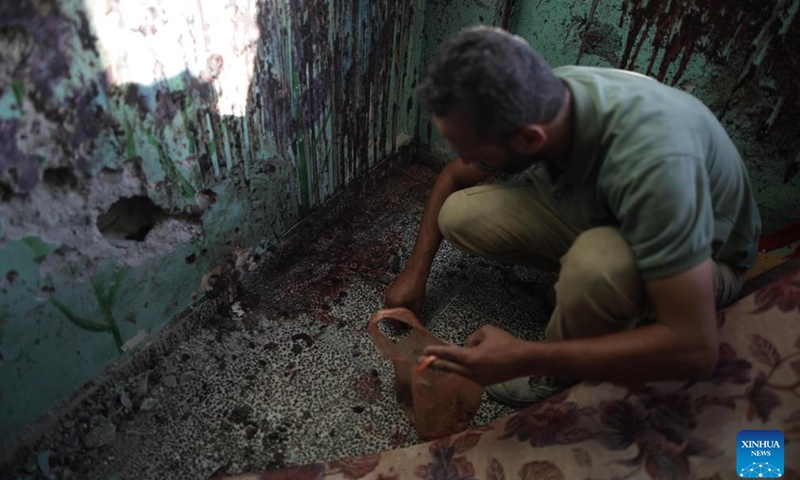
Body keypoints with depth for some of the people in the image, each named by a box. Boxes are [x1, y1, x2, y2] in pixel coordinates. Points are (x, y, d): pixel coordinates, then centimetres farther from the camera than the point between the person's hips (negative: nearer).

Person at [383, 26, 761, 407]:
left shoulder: (650, 162, -41)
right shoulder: (530, 103, -22)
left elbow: (695, 348, -37)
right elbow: (453, 177, -1)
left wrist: (524, 358, -37)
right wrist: (416, 271, -1)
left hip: (701, 258, -4)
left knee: (596, 260, -39)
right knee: (460, 215, -12)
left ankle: (560, 371, -7)